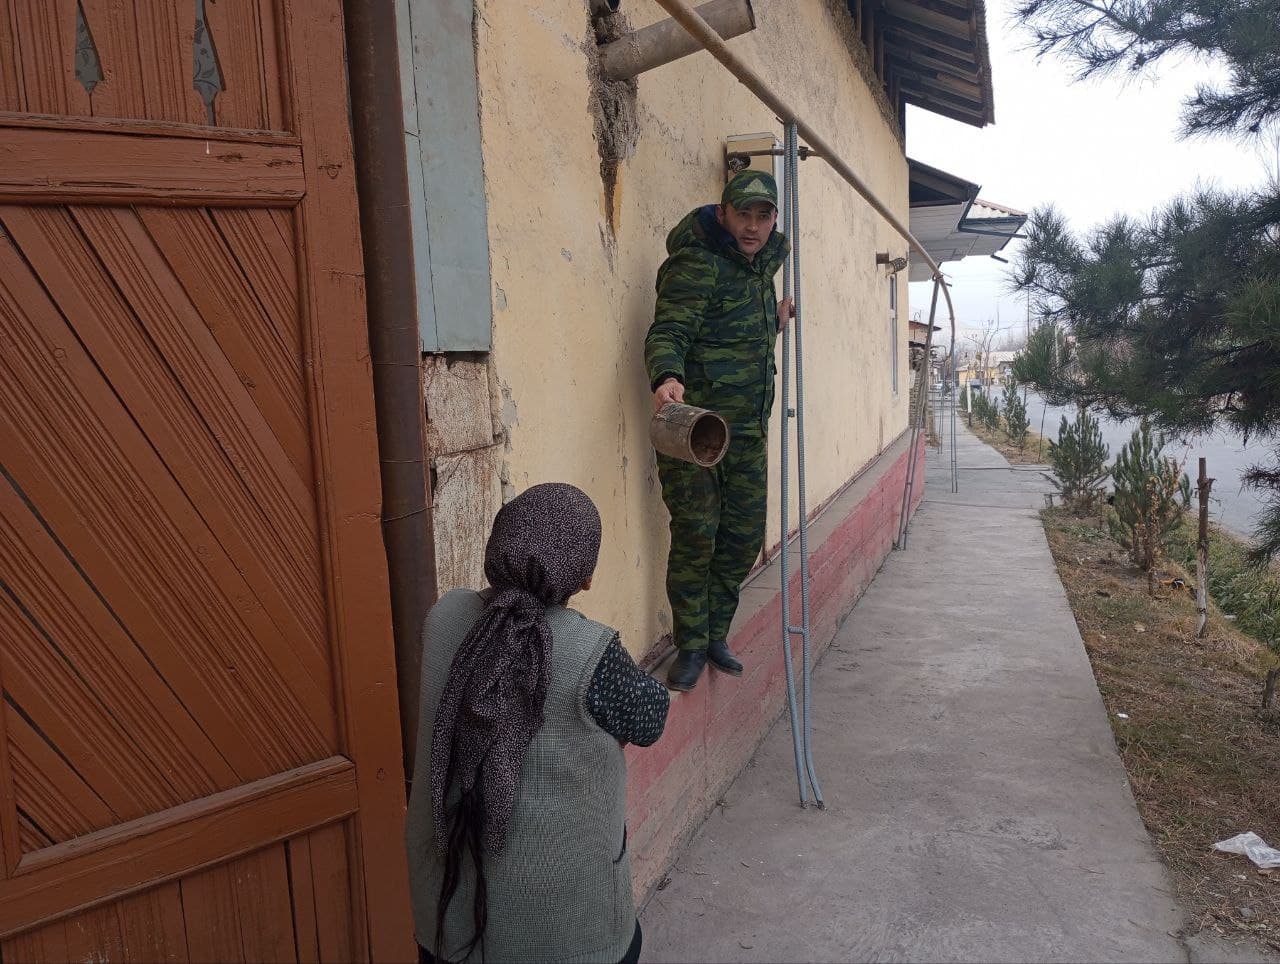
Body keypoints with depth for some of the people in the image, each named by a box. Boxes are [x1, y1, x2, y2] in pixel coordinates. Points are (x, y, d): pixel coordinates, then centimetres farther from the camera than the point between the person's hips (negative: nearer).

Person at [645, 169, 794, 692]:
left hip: (747, 427, 8)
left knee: (745, 536, 11)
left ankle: (716, 635, 28)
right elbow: (668, 332, -26)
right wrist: (666, 378, -44)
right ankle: (691, 647, 12)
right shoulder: (697, 263, -12)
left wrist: (774, 317, 18)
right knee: (696, 535, -5)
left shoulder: (763, 260, 15)